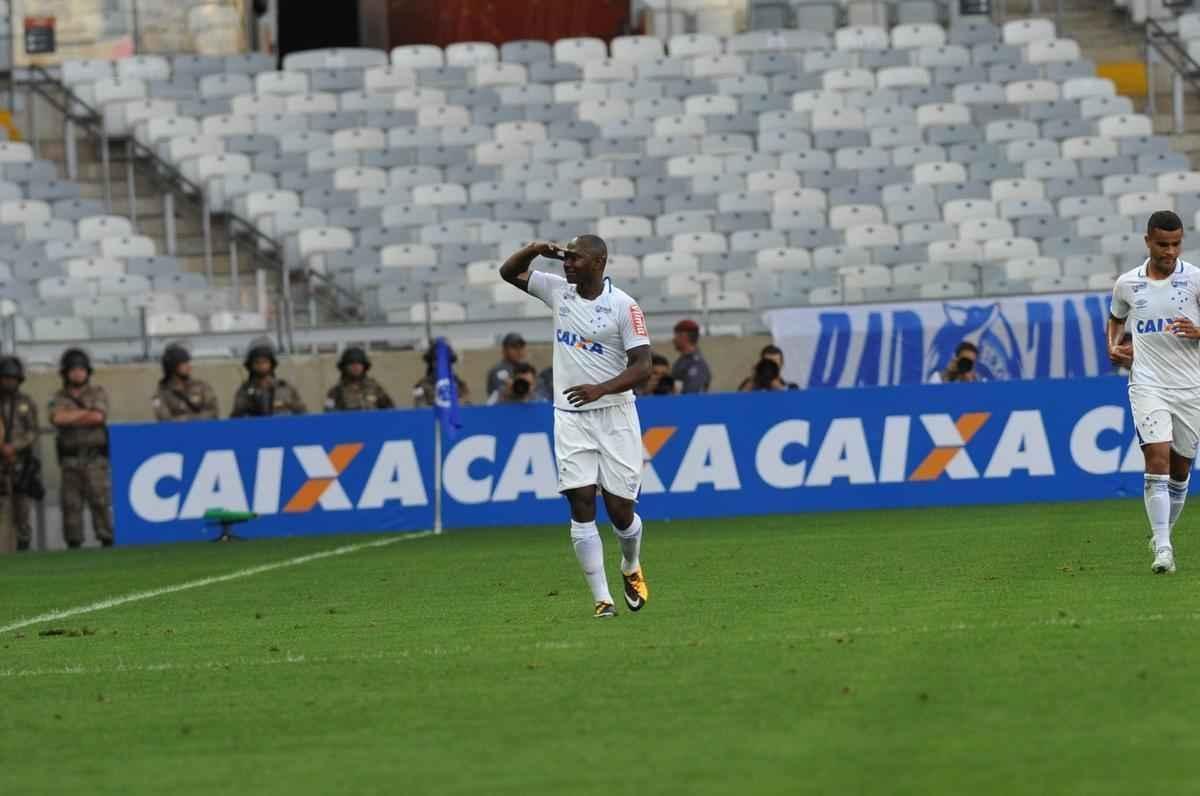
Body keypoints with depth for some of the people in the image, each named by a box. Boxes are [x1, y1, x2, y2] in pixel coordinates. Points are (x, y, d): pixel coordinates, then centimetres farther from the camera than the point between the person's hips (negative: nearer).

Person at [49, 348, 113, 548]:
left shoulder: (98, 393, 7)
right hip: (70, 458, 2)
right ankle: (73, 543, 4)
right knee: (71, 504, 0)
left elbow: (98, 417, -9)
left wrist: (70, 419, -5)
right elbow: (57, 418, -10)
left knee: (101, 501, -7)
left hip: (96, 457, -2)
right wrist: (85, 413, -6)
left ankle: (107, 541, -6)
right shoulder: (59, 398, 10)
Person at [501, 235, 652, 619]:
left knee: (620, 508, 0)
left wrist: (600, 389, -27)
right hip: (570, 416, 3)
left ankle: (631, 569, 32)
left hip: (614, 414, -3)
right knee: (581, 504, -8)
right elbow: (509, 272, 14)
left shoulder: (623, 306, -9)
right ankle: (601, 598, -8)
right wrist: (535, 250, -5)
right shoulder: (559, 291, 5)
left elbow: (642, 367, -13)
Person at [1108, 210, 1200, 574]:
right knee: (1158, 458, -17)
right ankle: (1162, 548, -21)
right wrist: (1114, 347, 6)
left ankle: (1163, 534, 31)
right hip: (1148, 385, -1)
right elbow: (1116, 318, 25)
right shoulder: (1126, 284, 4)